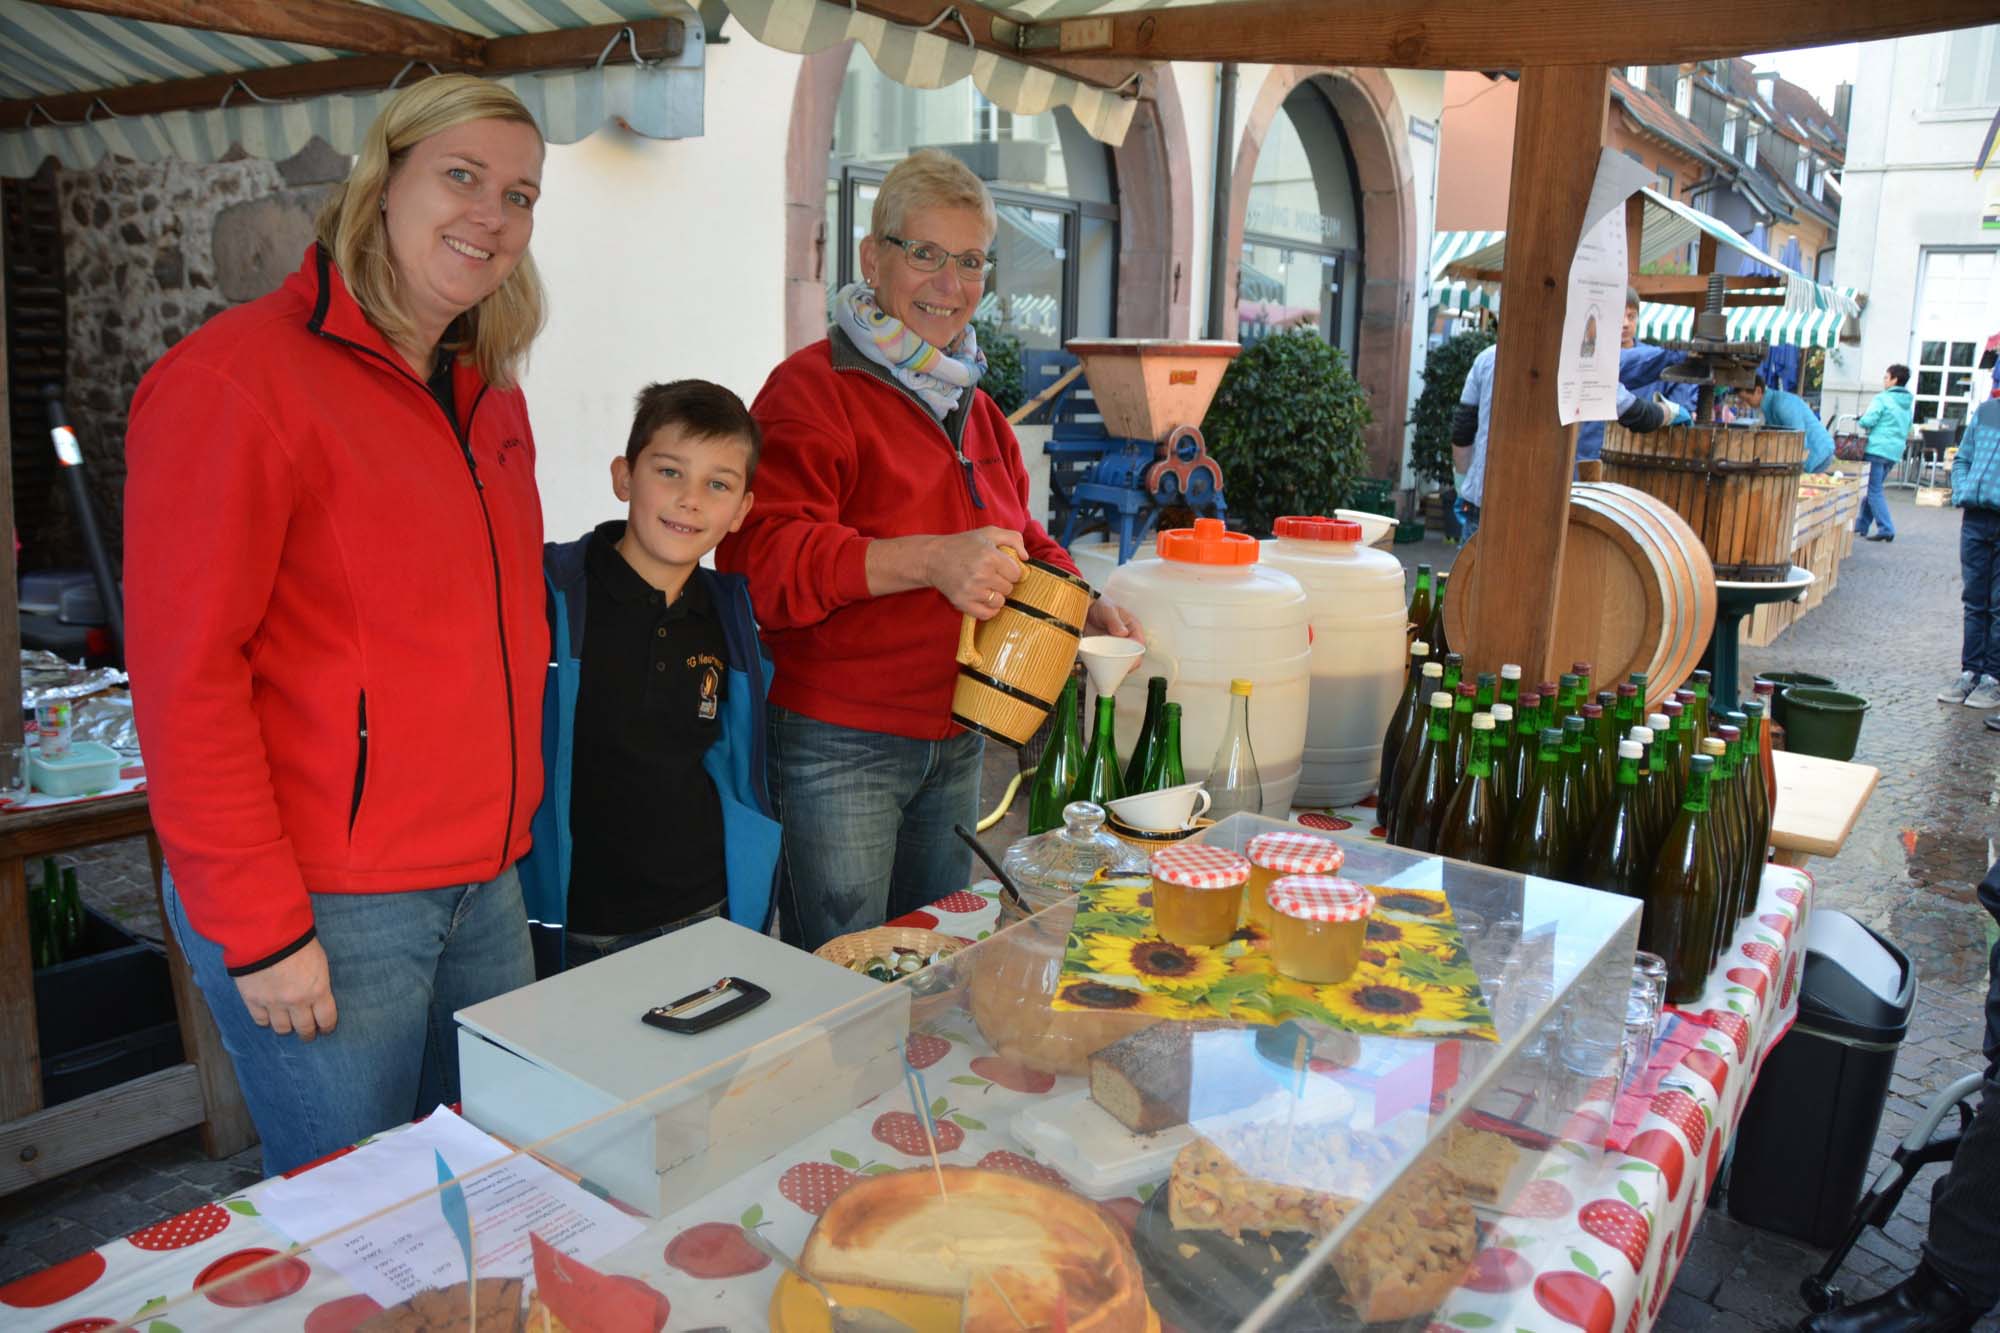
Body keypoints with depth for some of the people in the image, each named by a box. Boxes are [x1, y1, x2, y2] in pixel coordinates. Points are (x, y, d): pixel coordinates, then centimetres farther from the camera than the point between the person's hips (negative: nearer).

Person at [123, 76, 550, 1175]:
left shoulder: (491, 397, 11)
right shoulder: (238, 375, -13)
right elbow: (185, 674, -16)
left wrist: (508, 827, 12)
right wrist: (261, 928, -16)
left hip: (486, 885, 7)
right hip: (326, 905, -7)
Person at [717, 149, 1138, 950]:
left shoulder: (971, 403, 15)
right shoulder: (812, 389, -12)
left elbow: (1016, 541, 24)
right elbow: (763, 558, -25)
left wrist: (1082, 606, 4)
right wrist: (928, 560, -36)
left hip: (955, 743, 8)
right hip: (838, 748, -7)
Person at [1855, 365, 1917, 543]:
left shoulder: (1882, 399, -9)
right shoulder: (1908, 404, 16)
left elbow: (1867, 421, -16)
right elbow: (1907, 429, 24)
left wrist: (1862, 417, 4)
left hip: (1878, 449, -8)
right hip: (1895, 452, 8)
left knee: (1874, 491, -6)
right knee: (1873, 488, 17)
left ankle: (1886, 530, -14)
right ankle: (1861, 525, 23)